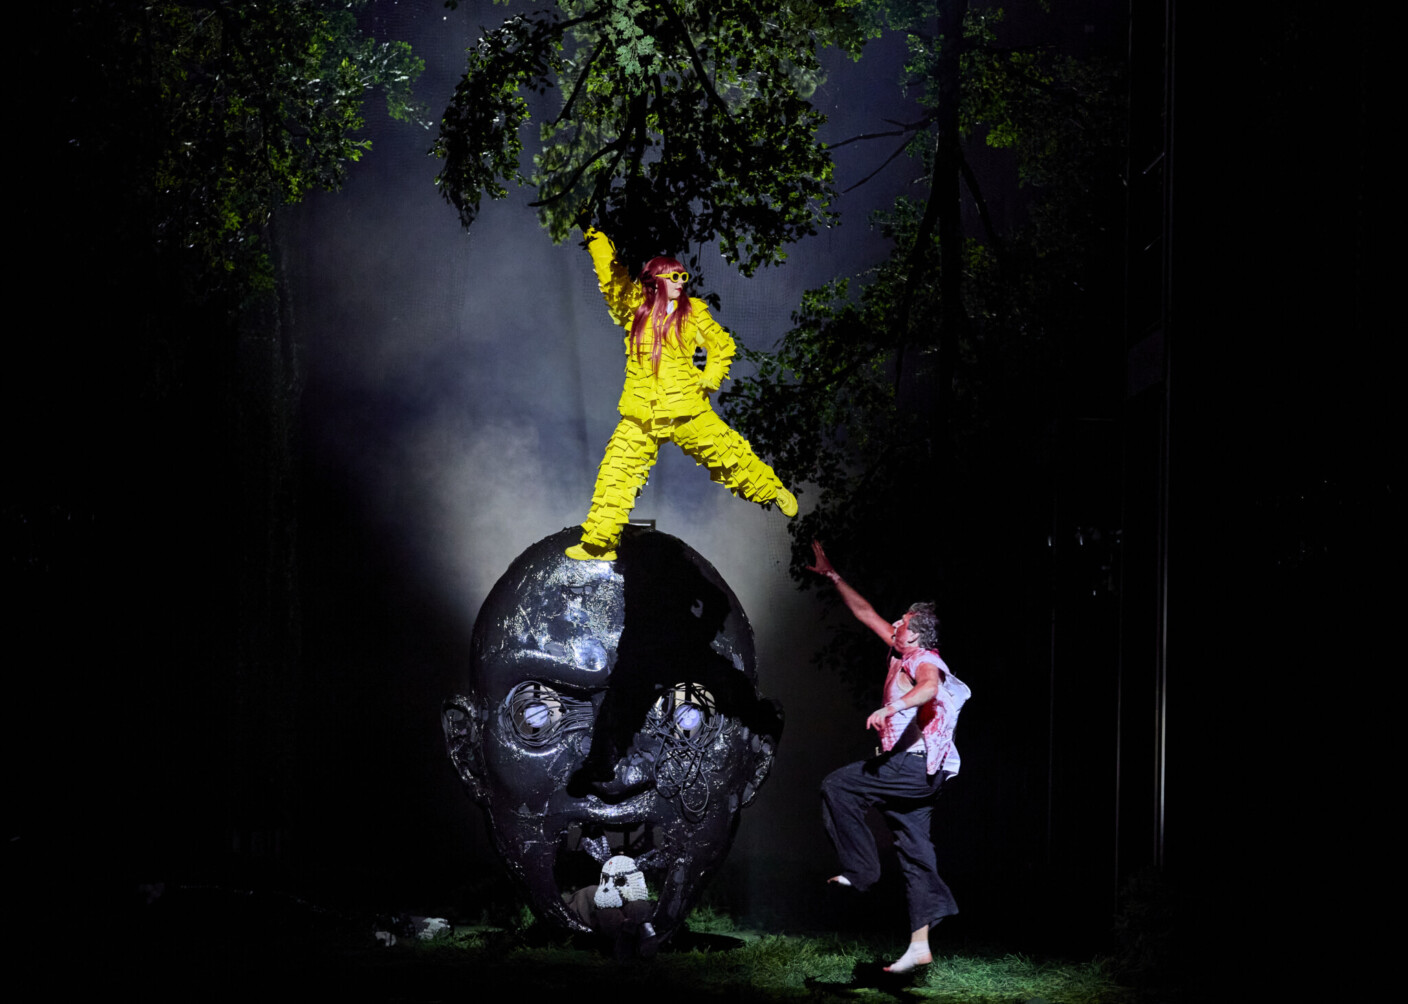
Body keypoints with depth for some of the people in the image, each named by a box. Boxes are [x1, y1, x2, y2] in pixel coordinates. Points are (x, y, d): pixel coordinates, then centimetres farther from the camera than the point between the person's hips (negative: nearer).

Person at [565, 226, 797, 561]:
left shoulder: (693, 311, 2)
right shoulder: (635, 306, 2)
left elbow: (722, 344, 15)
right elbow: (610, 273, 7)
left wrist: (711, 377, 5)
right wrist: (595, 236, 4)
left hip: (686, 409, -1)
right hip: (641, 414, 1)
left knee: (727, 455, 2)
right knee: (616, 473, -1)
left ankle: (772, 490, 28)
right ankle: (598, 542, 9)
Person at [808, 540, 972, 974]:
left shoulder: (924, 660, -6)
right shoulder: (904, 655, 19)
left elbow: (929, 688, -31)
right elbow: (864, 612, 26)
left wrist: (890, 708, -44)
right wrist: (831, 576, 26)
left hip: (913, 764, -9)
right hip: (915, 774, 9)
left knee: (837, 786, -11)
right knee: (914, 852, 5)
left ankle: (860, 869, -7)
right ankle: (919, 946, 4)